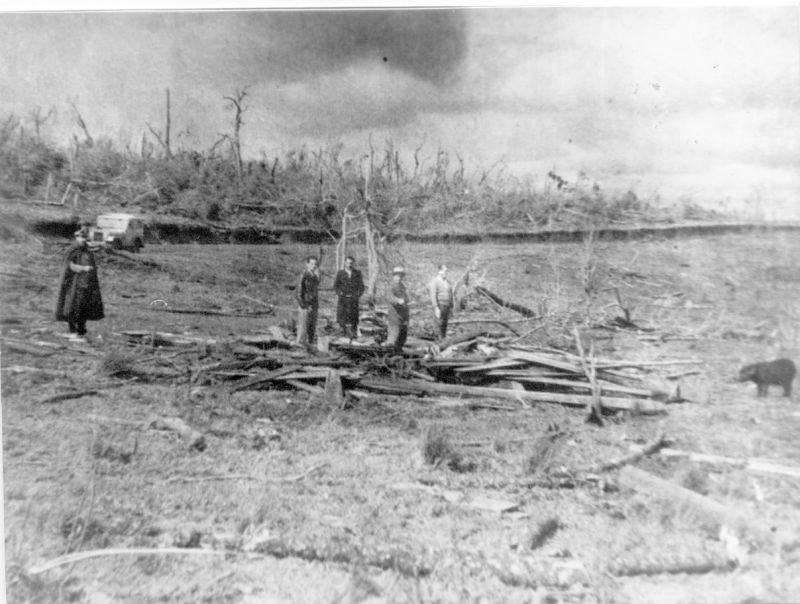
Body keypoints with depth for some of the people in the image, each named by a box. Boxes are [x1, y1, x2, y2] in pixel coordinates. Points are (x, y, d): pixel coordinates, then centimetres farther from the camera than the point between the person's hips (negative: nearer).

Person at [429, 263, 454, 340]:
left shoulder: (447, 282, 14)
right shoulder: (435, 281, -8)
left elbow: (450, 295, 18)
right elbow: (433, 295, -14)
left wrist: (451, 307, 13)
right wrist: (436, 308, -21)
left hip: (447, 306, 7)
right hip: (439, 305, -7)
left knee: (445, 325, 6)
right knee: (440, 324, -9)